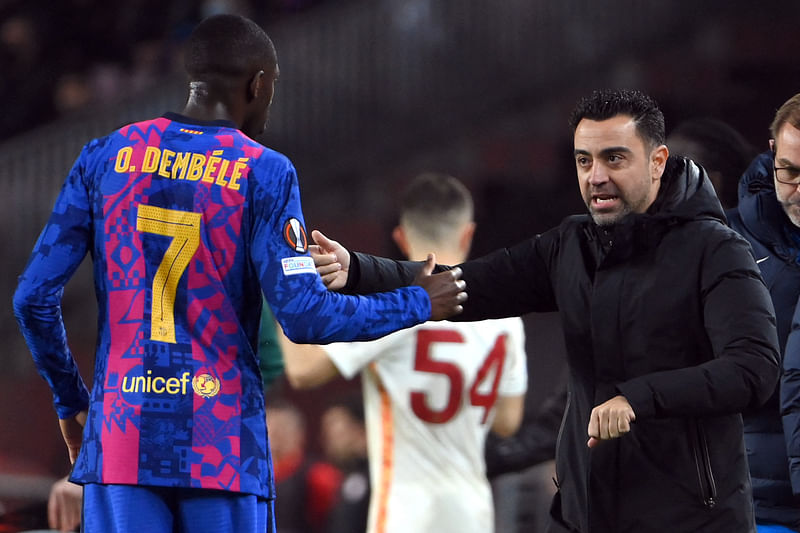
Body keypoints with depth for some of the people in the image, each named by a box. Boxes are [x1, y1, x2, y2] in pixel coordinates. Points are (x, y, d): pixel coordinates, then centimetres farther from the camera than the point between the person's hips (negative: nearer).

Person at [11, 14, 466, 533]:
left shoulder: (104, 158, 6)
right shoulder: (265, 174, -4)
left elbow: (35, 297, 4)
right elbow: (305, 316, -10)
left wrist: (70, 401, 19)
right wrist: (420, 305, 4)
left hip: (121, 436, 3)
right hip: (225, 439, -3)